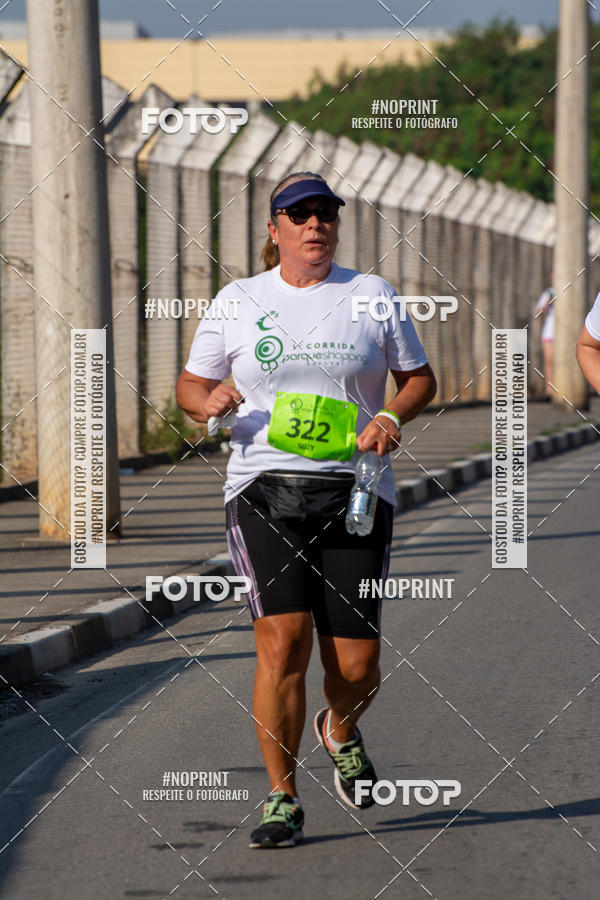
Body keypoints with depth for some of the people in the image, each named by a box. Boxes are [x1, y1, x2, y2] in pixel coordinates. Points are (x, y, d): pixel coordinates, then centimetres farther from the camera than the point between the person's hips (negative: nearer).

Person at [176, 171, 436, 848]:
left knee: (355, 667, -1)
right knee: (282, 642, -16)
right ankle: (283, 800, -5)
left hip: (353, 492, 1)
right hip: (264, 488, -1)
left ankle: (340, 730, 36)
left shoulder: (372, 295, 9)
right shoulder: (238, 300, 8)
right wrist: (209, 401, -9)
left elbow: (420, 378, 15)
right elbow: (190, 385, 15)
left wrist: (391, 417, -6)